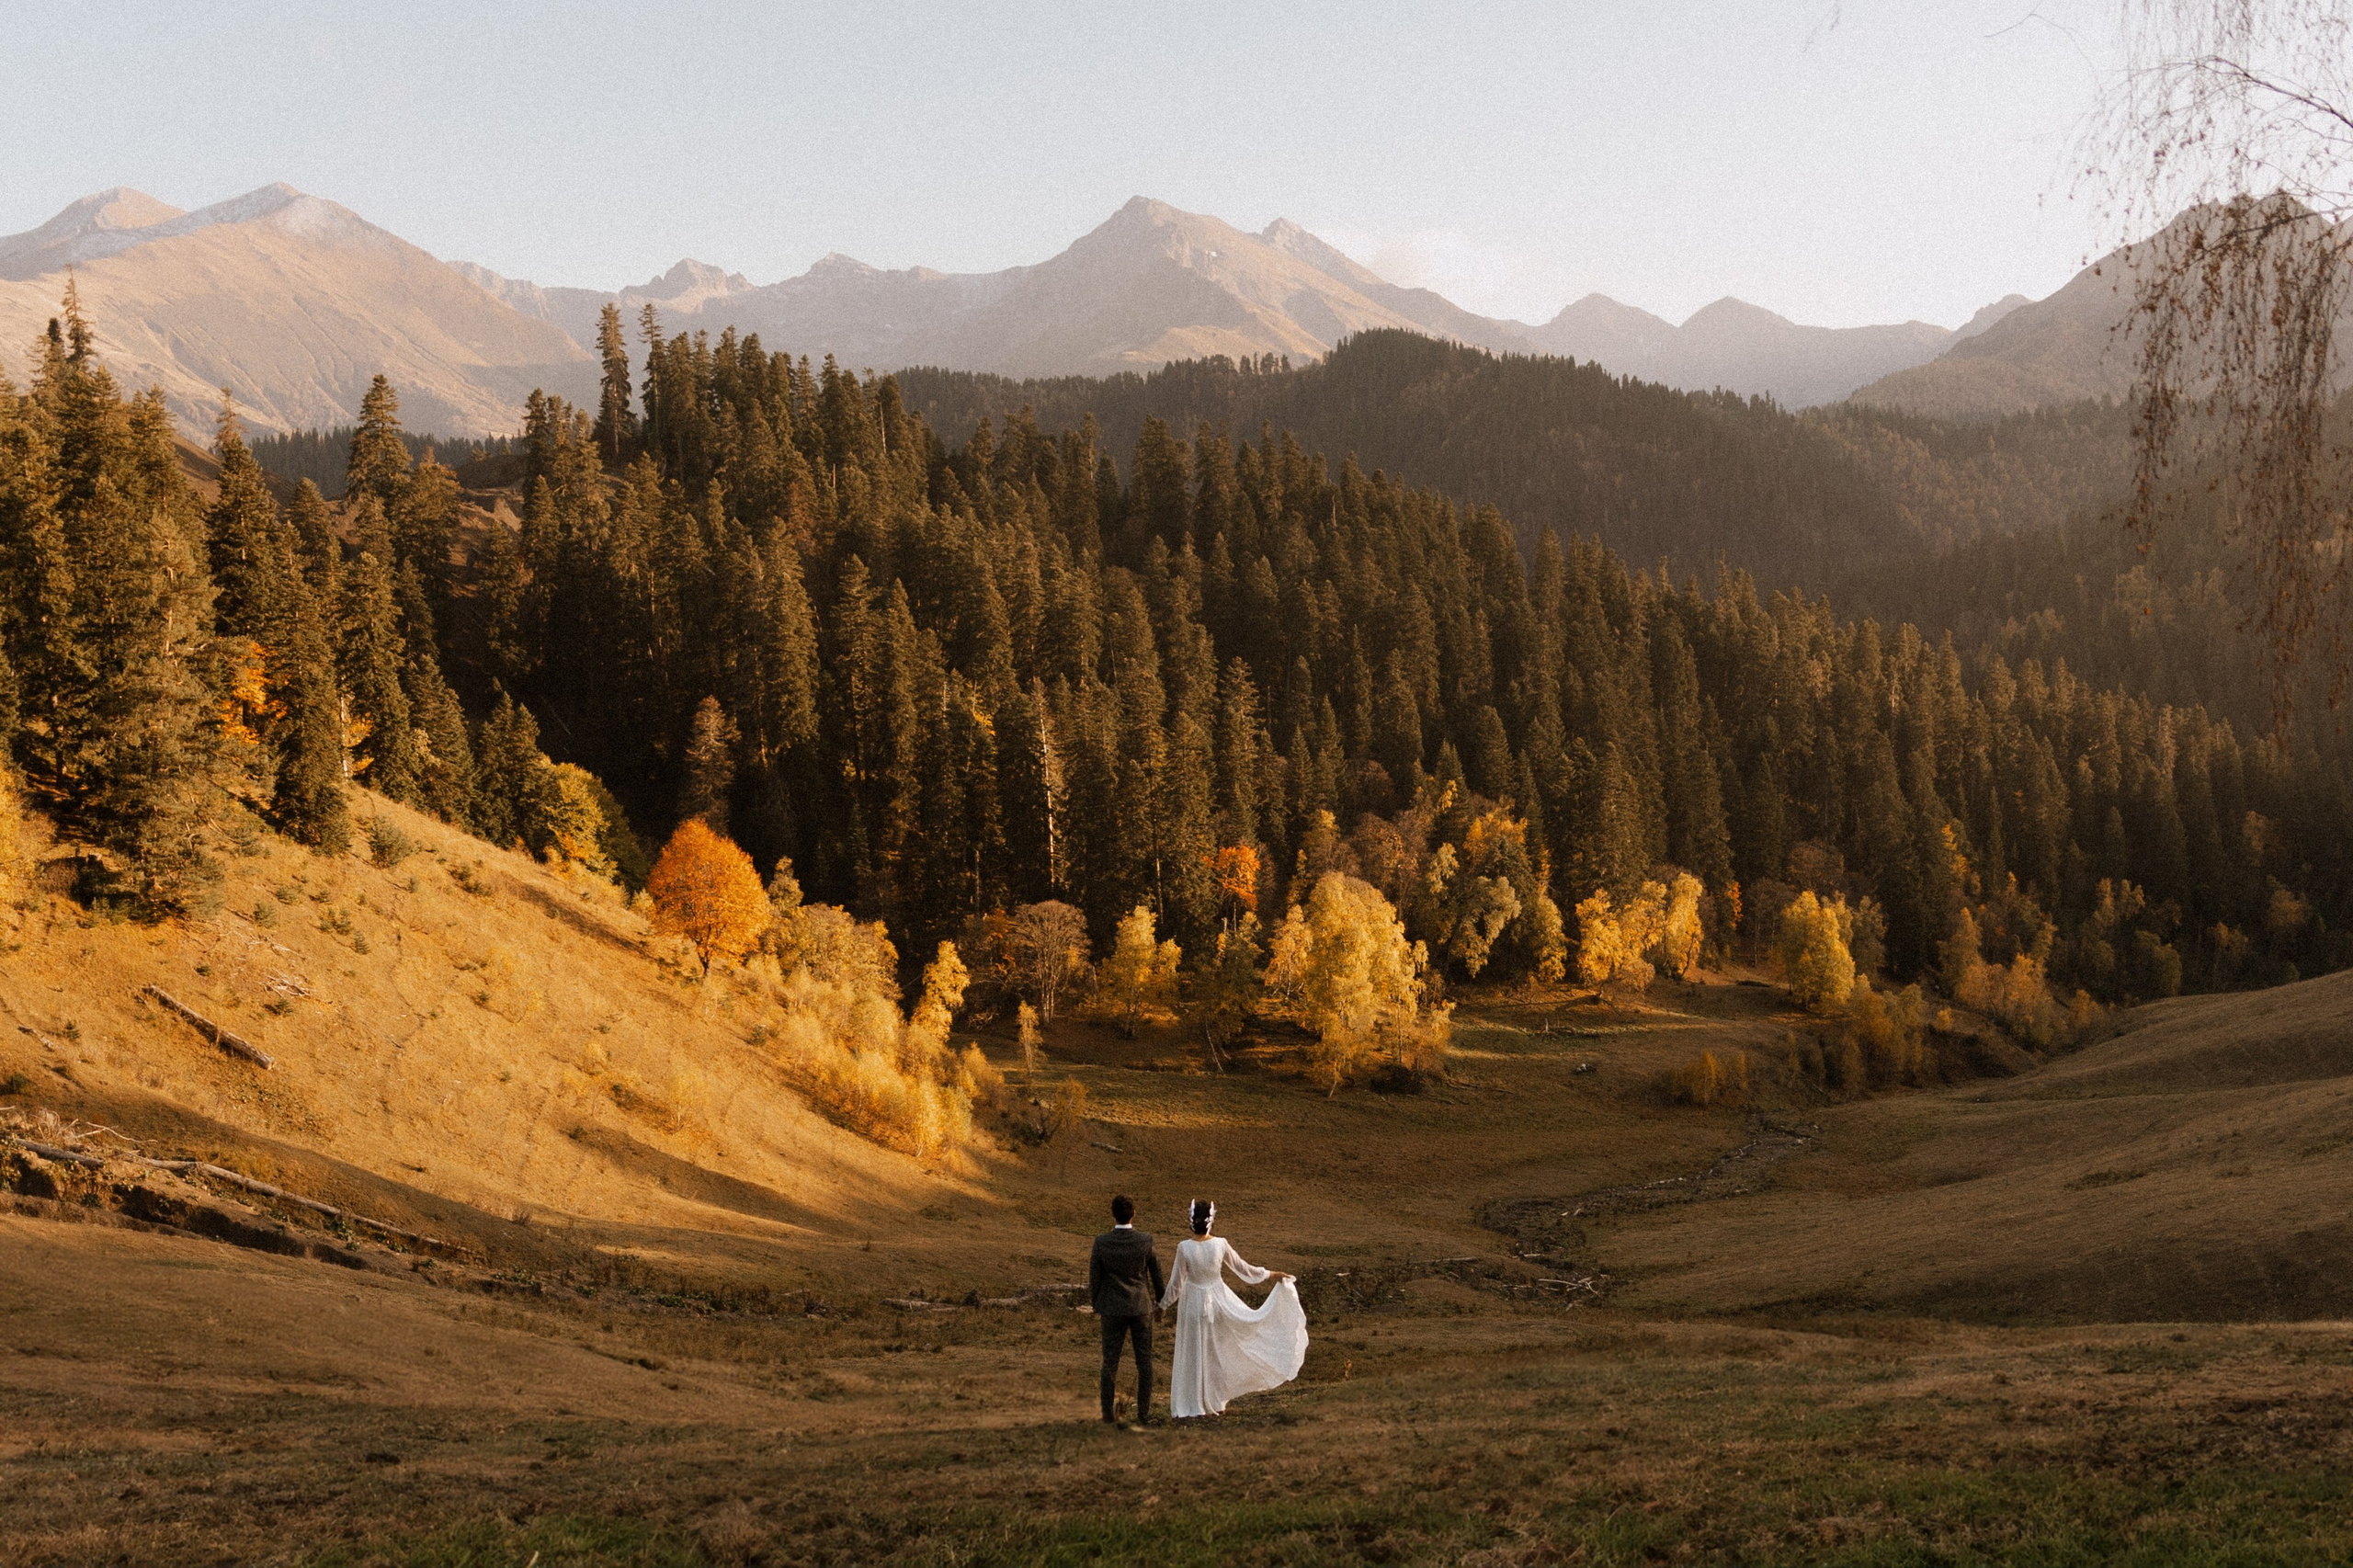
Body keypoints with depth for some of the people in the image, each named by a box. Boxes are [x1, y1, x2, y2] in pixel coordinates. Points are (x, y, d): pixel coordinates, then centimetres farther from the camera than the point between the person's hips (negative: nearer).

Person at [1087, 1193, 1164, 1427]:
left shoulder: (1101, 1243, -13)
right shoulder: (1146, 1241, -13)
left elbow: (1094, 1278, -4)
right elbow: (1156, 1273, -1)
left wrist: (1096, 1307, 11)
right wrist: (1160, 1301, 16)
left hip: (1113, 1310, 0)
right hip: (1141, 1307, 0)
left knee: (1110, 1362, 10)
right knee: (1144, 1361, 10)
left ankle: (1108, 1411, 11)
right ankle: (1143, 1411, 10)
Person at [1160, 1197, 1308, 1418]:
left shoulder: (1184, 1248, -20)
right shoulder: (1220, 1245, -13)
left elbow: (1176, 1284, -12)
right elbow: (1244, 1270, -1)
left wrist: (1162, 1305, 3)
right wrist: (1273, 1275, 12)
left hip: (1193, 1302, -2)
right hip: (1219, 1299, 2)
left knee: (1195, 1354, 10)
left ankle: (1196, 1405, 16)